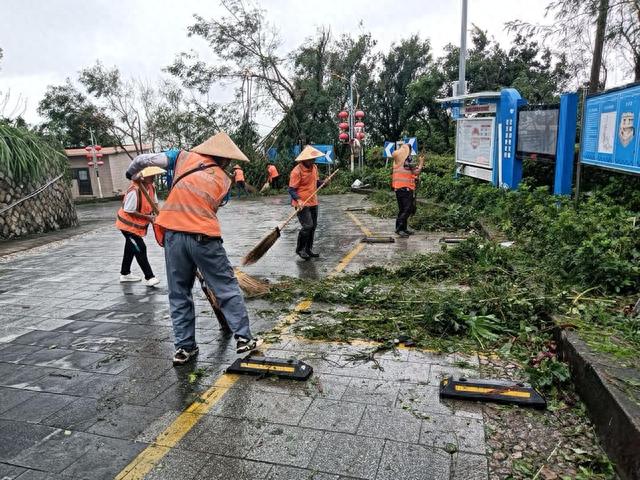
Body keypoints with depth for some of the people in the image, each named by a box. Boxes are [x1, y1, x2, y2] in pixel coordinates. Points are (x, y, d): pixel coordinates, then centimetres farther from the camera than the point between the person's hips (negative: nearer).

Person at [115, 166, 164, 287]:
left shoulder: (151, 187, -5)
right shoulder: (134, 191, -30)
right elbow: (129, 211, -26)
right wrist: (147, 217, -25)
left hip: (137, 224, 9)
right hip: (128, 224, -9)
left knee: (131, 248, 20)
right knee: (140, 249, -12)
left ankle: (125, 274, 36)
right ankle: (149, 278, -7)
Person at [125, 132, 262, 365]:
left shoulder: (185, 157, 9)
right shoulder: (224, 180, 9)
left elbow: (144, 159, 8)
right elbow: (213, 207, 9)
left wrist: (131, 172, 28)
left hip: (173, 234, 2)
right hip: (204, 238, -2)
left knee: (179, 294, 14)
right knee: (227, 289, 10)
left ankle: (184, 347, 19)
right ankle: (243, 338, 14)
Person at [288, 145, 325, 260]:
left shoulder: (314, 168, 7)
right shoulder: (297, 171, -17)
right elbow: (291, 189, -16)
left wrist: (323, 183, 0)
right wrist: (298, 200, -31)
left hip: (313, 202, 8)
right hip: (302, 204, -8)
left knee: (313, 226, 11)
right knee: (307, 226, -13)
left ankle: (308, 249, 25)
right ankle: (300, 249, 6)